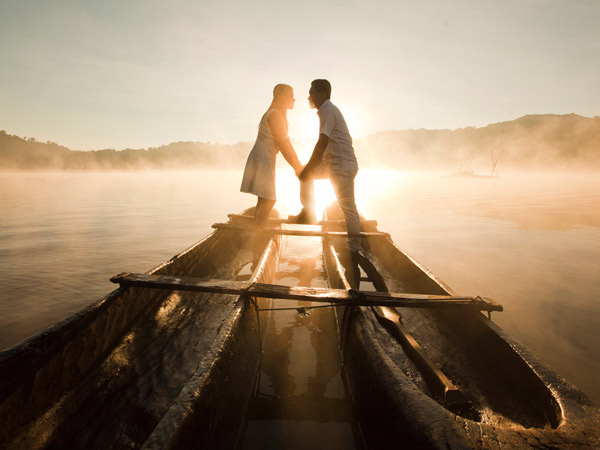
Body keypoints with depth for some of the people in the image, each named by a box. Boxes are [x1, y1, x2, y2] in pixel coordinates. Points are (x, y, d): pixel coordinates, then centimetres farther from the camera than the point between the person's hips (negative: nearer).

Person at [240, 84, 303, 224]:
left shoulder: (280, 115, 17)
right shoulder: (275, 115, -15)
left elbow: (286, 143, 16)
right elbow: (283, 145, -18)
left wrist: (298, 165, 12)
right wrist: (297, 167, -13)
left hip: (265, 160, 10)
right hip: (262, 159, -10)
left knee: (263, 200, 10)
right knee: (268, 201, -10)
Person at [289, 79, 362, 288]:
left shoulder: (328, 111, -11)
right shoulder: (327, 110, 20)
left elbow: (322, 143, -19)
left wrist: (308, 168, -13)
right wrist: (309, 167, 22)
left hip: (343, 165, -10)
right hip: (333, 164, 10)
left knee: (348, 208, -9)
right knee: (306, 172, 16)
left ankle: (354, 253, -6)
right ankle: (308, 213, 19)